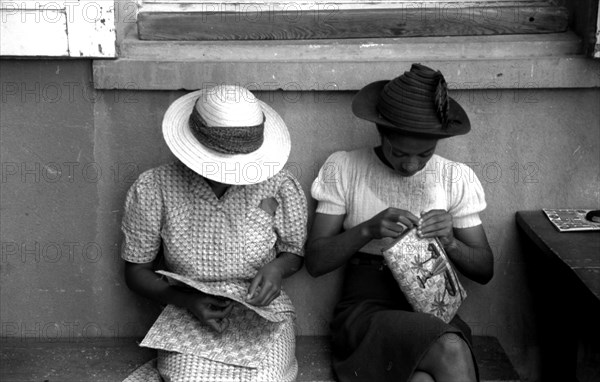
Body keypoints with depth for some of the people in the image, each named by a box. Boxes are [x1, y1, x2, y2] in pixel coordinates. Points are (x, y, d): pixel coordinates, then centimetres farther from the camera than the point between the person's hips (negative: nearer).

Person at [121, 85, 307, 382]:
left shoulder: (279, 186, -3)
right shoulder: (153, 189, -6)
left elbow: (294, 253, 13)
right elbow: (136, 271, 2)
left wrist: (277, 268, -12)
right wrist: (187, 301, -14)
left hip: (261, 315, 2)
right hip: (189, 317, -1)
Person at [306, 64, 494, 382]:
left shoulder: (455, 178, 6)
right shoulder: (343, 168, 1)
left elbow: (484, 270, 10)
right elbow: (315, 261, -1)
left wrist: (450, 242, -12)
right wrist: (368, 229, -17)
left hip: (432, 309, 2)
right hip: (365, 308, -2)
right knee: (451, 352, -32)